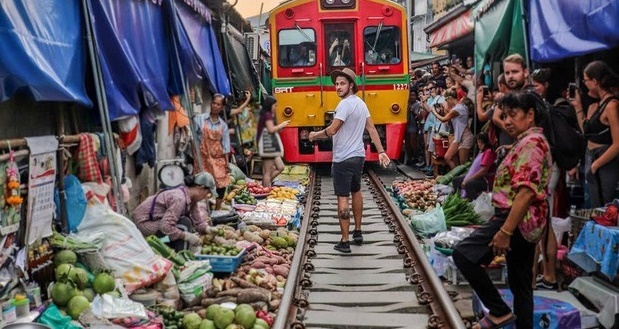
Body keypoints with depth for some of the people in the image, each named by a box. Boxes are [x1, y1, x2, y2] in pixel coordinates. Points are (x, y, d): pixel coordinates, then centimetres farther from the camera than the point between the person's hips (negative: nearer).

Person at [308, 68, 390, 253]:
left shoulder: (345, 104, -17)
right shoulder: (361, 103, 10)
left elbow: (332, 130, -22)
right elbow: (371, 128, 11)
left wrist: (315, 135, -4)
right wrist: (381, 151, 12)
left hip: (343, 159, -9)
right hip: (359, 156, 9)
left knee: (343, 198, -5)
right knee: (356, 192, 23)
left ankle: (344, 242, -3)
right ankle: (358, 232, 33)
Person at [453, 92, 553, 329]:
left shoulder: (530, 143, -14)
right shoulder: (531, 142, 19)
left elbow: (526, 192, -24)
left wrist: (505, 231, -27)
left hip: (516, 220, -11)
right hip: (527, 223, 11)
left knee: (463, 254, -12)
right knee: (521, 283, 14)